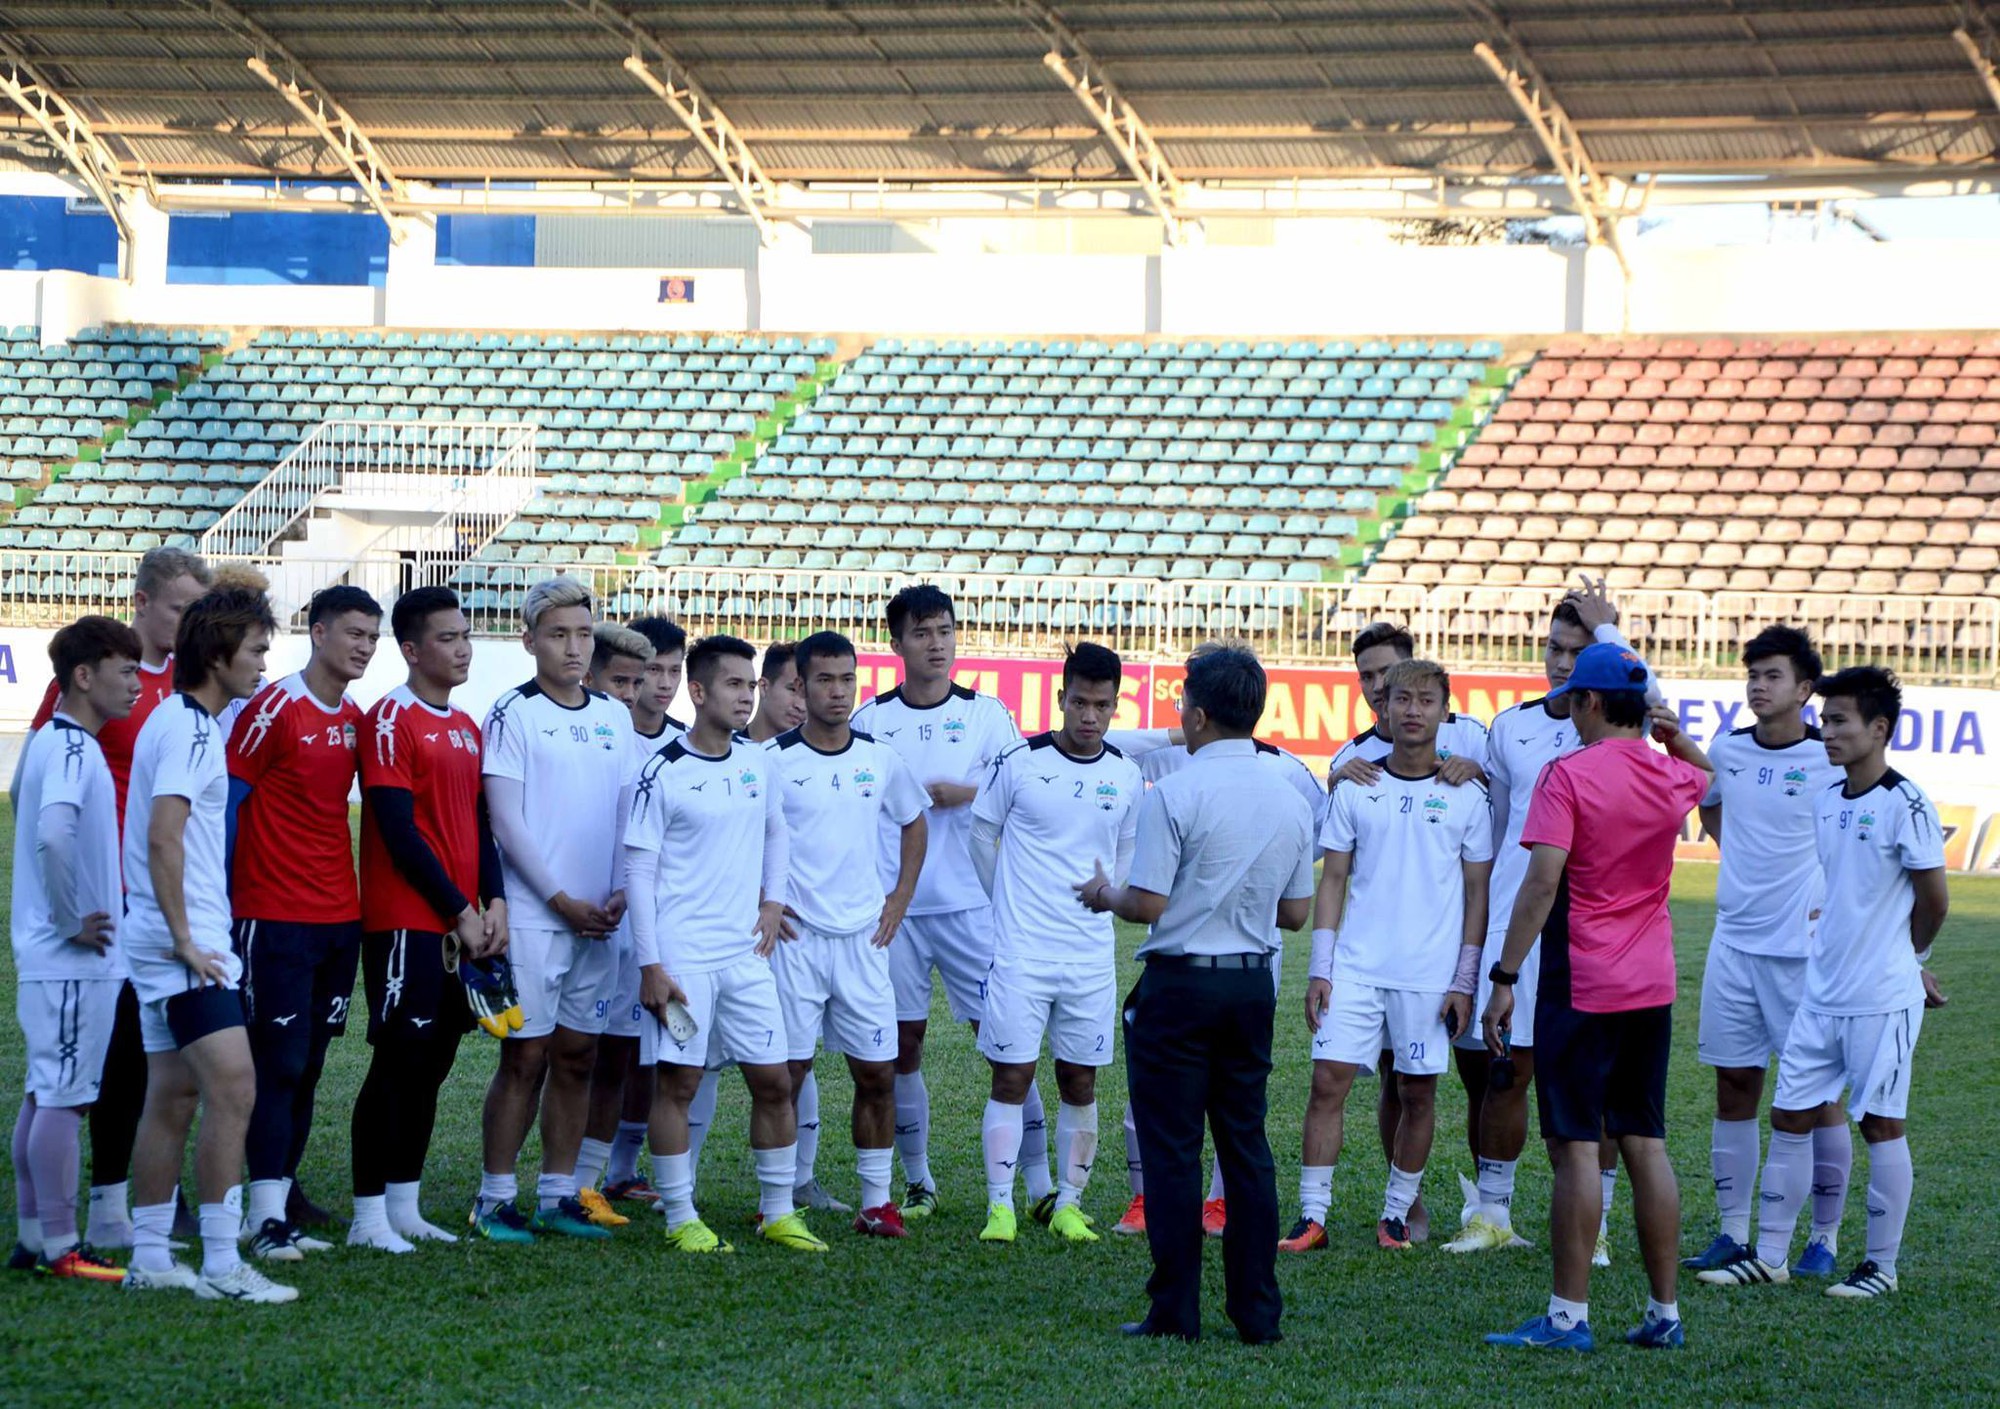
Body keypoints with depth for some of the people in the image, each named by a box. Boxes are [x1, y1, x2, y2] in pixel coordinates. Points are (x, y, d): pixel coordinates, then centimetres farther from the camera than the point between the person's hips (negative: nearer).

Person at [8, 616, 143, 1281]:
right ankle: (59, 1246, -3)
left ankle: (35, 1236, 19)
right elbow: (53, 835, -31)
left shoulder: (54, 742, 14)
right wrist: (73, 922, -21)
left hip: (49, 957, 10)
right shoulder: (72, 749, -17)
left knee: (44, 1095, 13)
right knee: (65, 1097, -6)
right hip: (73, 961, -10)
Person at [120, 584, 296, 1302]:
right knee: (232, 1087, -14)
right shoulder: (190, 729, -14)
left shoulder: (180, 722, 17)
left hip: (168, 944, 10)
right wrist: (185, 939, -20)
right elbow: (163, 838, -23)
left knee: (173, 1096, 11)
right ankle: (221, 1264, -14)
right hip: (184, 943, -10)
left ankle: (149, 1258, 15)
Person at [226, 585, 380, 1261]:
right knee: (279, 1065, -7)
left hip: (340, 918, 7)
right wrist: (222, 903, -12)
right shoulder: (274, 708, -9)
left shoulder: (355, 719, 12)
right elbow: (227, 803, -9)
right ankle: (267, 1219, -5)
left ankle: (278, 1204, 13)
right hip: (275, 919, -7)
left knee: (307, 1069, 8)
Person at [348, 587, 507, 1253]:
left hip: (462, 924, 8)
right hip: (405, 922, -8)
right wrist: (458, 910, -12)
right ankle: (369, 1216, -2)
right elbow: (399, 830, -14)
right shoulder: (392, 719, -9)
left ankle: (404, 1206, 17)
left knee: (432, 1064, 10)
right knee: (399, 1061, -7)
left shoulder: (467, 727, 16)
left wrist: (493, 901, 2)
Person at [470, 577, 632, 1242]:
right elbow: (505, 821, -9)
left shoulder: (615, 717, 12)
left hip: (598, 919, 5)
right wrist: (562, 900, -11)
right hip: (533, 915, -5)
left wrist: (621, 893, -1)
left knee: (577, 1057, 8)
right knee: (526, 1057, -5)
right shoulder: (513, 713, -5)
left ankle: (558, 1195, 14)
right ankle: (495, 1198, 2)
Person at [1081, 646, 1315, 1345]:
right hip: (1253, 985, 5)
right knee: (1246, 1145, 11)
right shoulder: (1291, 801, 4)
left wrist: (1104, 895, 4)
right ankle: (1257, 1312, 11)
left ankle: (1176, 1312, 2)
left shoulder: (1174, 795, -14)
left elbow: (1149, 904, -16)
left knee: (1171, 1149, 1)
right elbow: (1297, 913, 9)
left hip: (1179, 983, -5)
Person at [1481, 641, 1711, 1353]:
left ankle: (1569, 1316, -4)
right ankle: (1665, 1313, 13)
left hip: (1581, 987, -6)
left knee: (1575, 1145, -4)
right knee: (1645, 1143, 10)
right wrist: (1674, 734, 19)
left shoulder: (1569, 775, -12)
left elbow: (1542, 880, -19)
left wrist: (1504, 977, -17)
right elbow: (1711, 774, 34)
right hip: (1652, 986, 6)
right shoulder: (1673, 775, 6)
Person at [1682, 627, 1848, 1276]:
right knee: (1734, 1085, 8)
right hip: (1734, 939, 5)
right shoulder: (1727, 750, 6)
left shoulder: (1833, 760, -9)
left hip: (1805, 948, -5)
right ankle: (1732, 1232, 14)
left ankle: (1824, 1238, 7)